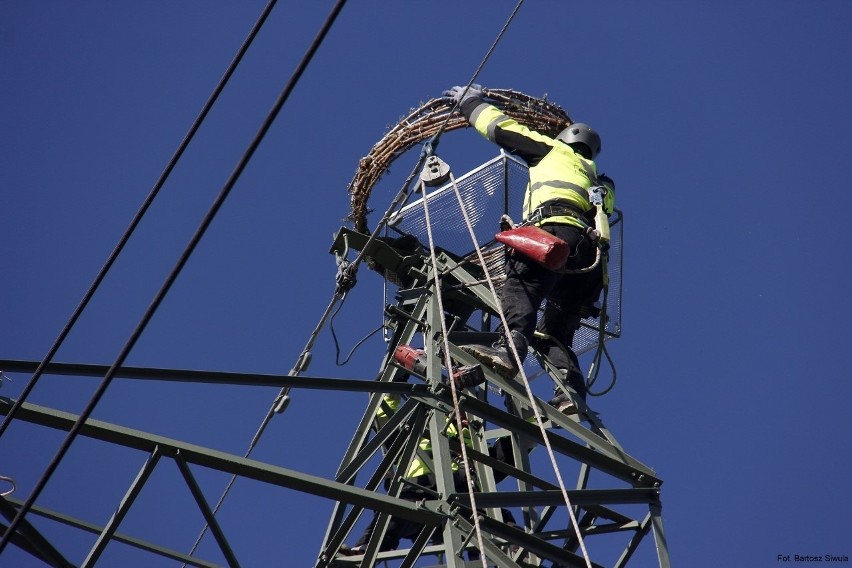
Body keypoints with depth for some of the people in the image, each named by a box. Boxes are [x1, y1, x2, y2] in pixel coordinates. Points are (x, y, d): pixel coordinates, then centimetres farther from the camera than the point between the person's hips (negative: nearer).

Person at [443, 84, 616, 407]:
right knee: (555, 333, 7)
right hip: (590, 260, 7)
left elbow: (502, 129, 27)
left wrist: (471, 103, 42)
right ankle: (572, 391, -15)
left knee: (521, 286, -28)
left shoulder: (556, 150, 26)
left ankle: (509, 350, -54)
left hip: (559, 230, -7)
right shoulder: (599, 183, 44)